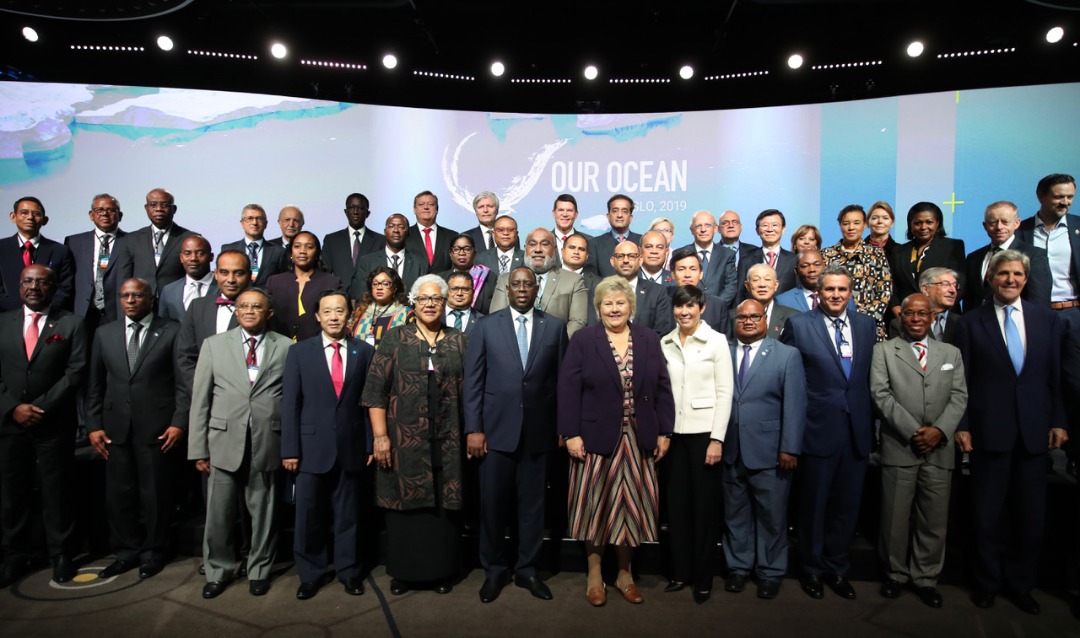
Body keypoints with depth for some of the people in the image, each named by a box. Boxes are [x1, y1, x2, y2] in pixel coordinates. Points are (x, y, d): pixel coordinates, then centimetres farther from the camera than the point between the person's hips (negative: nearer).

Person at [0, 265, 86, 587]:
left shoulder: (71, 324, 1)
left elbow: (76, 371, -6)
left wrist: (41, 407, -12)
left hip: (55, 424, -2)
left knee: (56, 492, 6)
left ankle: (60, 555, 18)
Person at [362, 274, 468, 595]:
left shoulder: (459, 341, 8)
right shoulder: (395, 338, 2)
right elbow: (375, 389, -3)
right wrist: (380, 436, -9)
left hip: (447, 442, 2)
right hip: (404, 442, -1)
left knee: (444, 506, 8)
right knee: (405, 503, 7)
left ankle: (442, 571, 26)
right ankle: (404, 571, 26)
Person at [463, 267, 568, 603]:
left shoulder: (555, 327, 5)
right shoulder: (486, 326, 2)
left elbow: (562, 380, 5)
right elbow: (472, 381, 0)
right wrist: (473, 429, -5)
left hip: (538, 430, 1)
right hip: (496, 428, -1)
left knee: (533, 503, 10)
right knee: (493, 503, 8)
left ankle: (527, 569, 29)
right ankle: (494, 569, 28)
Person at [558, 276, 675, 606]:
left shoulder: (649, 339, 7)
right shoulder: (582, 339, -2)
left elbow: (662, 389, 7)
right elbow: (569, 389, -6)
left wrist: (664, 432, 2)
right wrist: (571, 434, -11)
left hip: (639, 440, 3)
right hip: (596, 438, -2)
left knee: (631, 504, 9)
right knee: (596, 503, 6)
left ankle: (625, 572, 26)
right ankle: (594, 573, 24)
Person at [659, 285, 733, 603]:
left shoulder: (716, 341, -4)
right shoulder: (665, 343, 7)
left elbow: (724, 392, -6)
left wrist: (717, 438, -11)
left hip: (704, 431, -3)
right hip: (674, 432, 4)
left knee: (704, 505, 5)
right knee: (676, 503, 9)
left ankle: (703, 578, 19)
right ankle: (680, 571, 24)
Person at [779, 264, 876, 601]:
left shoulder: (866, 324, 8)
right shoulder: (798, 325, -5)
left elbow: (871, 374, 10)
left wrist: (871, 421, 5)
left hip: (857, 430, 4)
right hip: (819, 430, -4)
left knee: (847, 505, 13)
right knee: (814, 505, 10)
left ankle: (837, 569, 31)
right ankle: (812, 569, 29)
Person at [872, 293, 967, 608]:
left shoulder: (951, 353, 15)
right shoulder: (884, 350, 5)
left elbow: (959, 396, 6)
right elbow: (881, 394, -4)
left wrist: (939, 430, -10)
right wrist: (912, 431, -11)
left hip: (939, 449, 3)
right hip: (899, 447, -2)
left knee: (935, 519, 7)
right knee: (895, 517, 4)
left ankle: (926, 578, 23)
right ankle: (896, 574, 20)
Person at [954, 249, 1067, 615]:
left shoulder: (1049, 321, 7)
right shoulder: (971, 322, -1)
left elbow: (1056, 378, 9)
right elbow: (961, 381, -2)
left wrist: (1058, 421, 3)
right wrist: (961, 426, -6)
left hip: (1034, 432, 3)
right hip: (988, 431, -2)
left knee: (1032, 516, 10)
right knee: (986, 515, 8)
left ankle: (1019, 583, 29)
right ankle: (987, 582, 26)